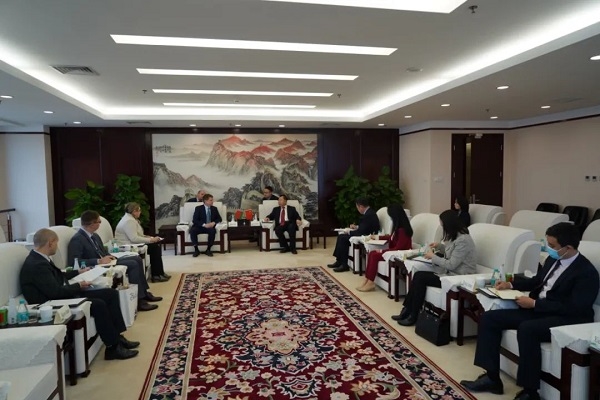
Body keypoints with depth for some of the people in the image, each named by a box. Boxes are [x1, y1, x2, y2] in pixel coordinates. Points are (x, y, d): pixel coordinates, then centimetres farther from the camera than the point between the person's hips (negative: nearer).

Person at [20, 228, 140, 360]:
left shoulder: (39, 259, 9)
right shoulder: (37, 265, -22)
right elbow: (56, 292, -25)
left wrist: (78, 272, 25)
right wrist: (78, 286, -12)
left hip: (64, 296, 10)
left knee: (111, 293, 1)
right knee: (98, 304, -27)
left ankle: (117, 337, 4)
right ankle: (112, 348, -13)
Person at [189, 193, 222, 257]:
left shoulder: (214, 208, 12)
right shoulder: (198, 208, 1)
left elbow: (219, 218, 10)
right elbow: (194, 220, -8)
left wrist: (214, 223, -13)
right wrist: (204, 225, -24)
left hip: (210, 227, 1)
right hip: (199, 227, -1)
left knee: (213, 231, -34)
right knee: (192, 230, -33)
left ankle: (208, 249, -22)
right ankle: (196, 249, -23)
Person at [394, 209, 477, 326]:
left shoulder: (463, 240, -22)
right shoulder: (456, 236, 8)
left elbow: (451, 265, -22)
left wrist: (433, 257, -11)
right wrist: (439, 246, 8)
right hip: (451, 272, 9)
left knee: (420, 277, -15)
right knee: (418, 275, -7)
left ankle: (413, 316, -3)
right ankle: (407, 311, -2)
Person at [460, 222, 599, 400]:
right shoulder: (553, 260, 8)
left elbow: (574, 308, -23)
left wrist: (534, 303, -21)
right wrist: (511, 284, 11)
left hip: (567, 319, -8)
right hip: (538, 310, 9)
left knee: (527, 329, -38)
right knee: (489, 318, -6)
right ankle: (492, 377, -3)